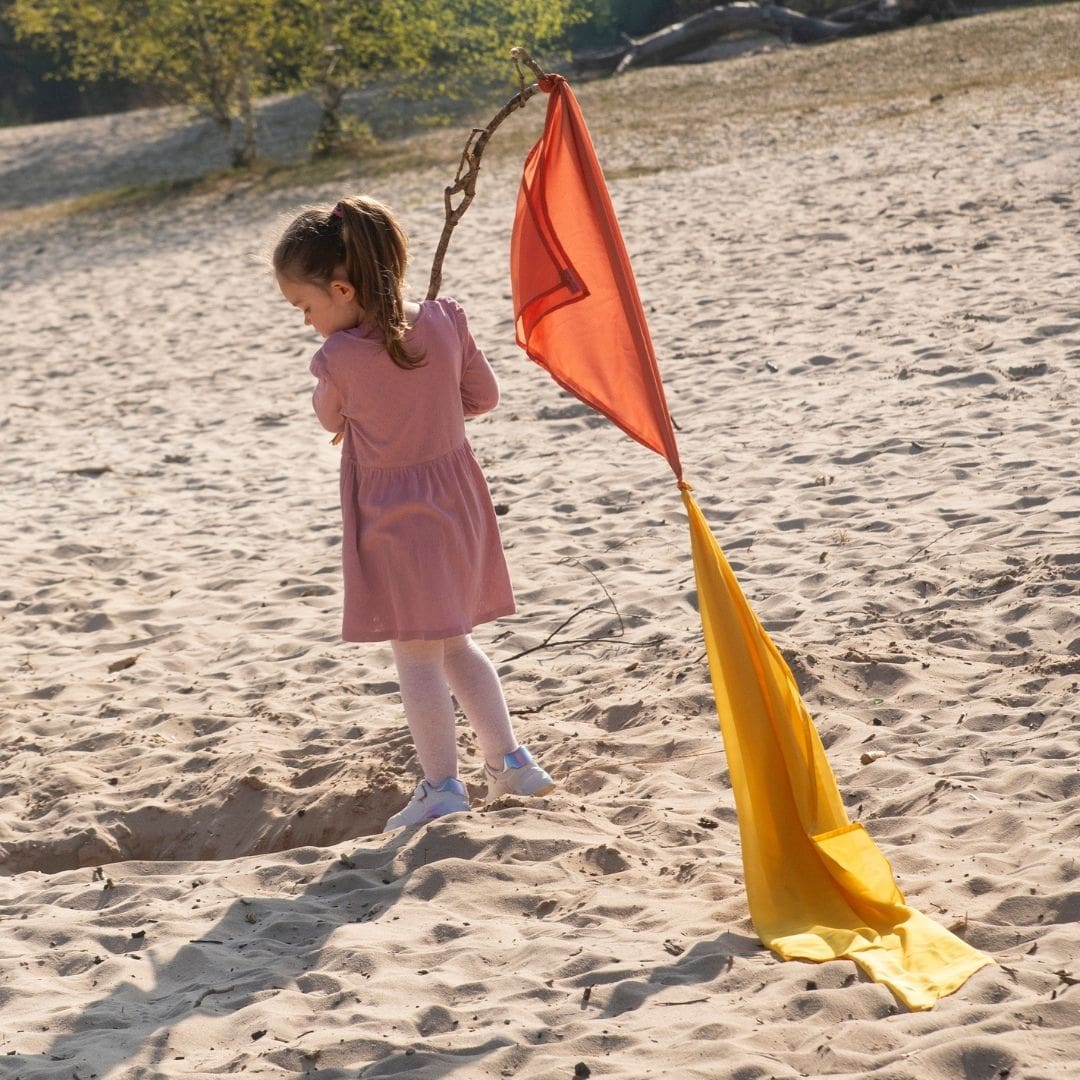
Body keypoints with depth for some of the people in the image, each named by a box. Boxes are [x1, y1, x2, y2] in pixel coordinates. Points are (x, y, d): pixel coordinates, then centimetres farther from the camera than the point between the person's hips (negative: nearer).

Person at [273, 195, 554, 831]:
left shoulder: (339, 358, -20)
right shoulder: (445, 321, -7)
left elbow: (331, 420, 0)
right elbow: (484, 395, 6)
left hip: (392, 517, -6)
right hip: (457, 502, 6)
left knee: (416, 656, 4)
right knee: (456, 643, 20)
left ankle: (444, 789, 8)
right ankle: (511, 760, 20)